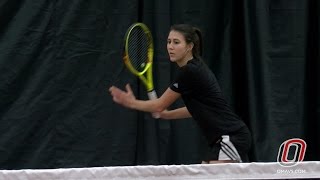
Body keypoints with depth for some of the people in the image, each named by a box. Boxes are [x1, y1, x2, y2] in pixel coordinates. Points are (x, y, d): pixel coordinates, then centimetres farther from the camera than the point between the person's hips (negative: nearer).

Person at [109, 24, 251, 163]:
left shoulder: (189, 72, -14)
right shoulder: (195, 68, 14)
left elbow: (160, 105, -5)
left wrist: (131, 103, 7)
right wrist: (166, 114, 25)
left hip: (231, 137, -10)